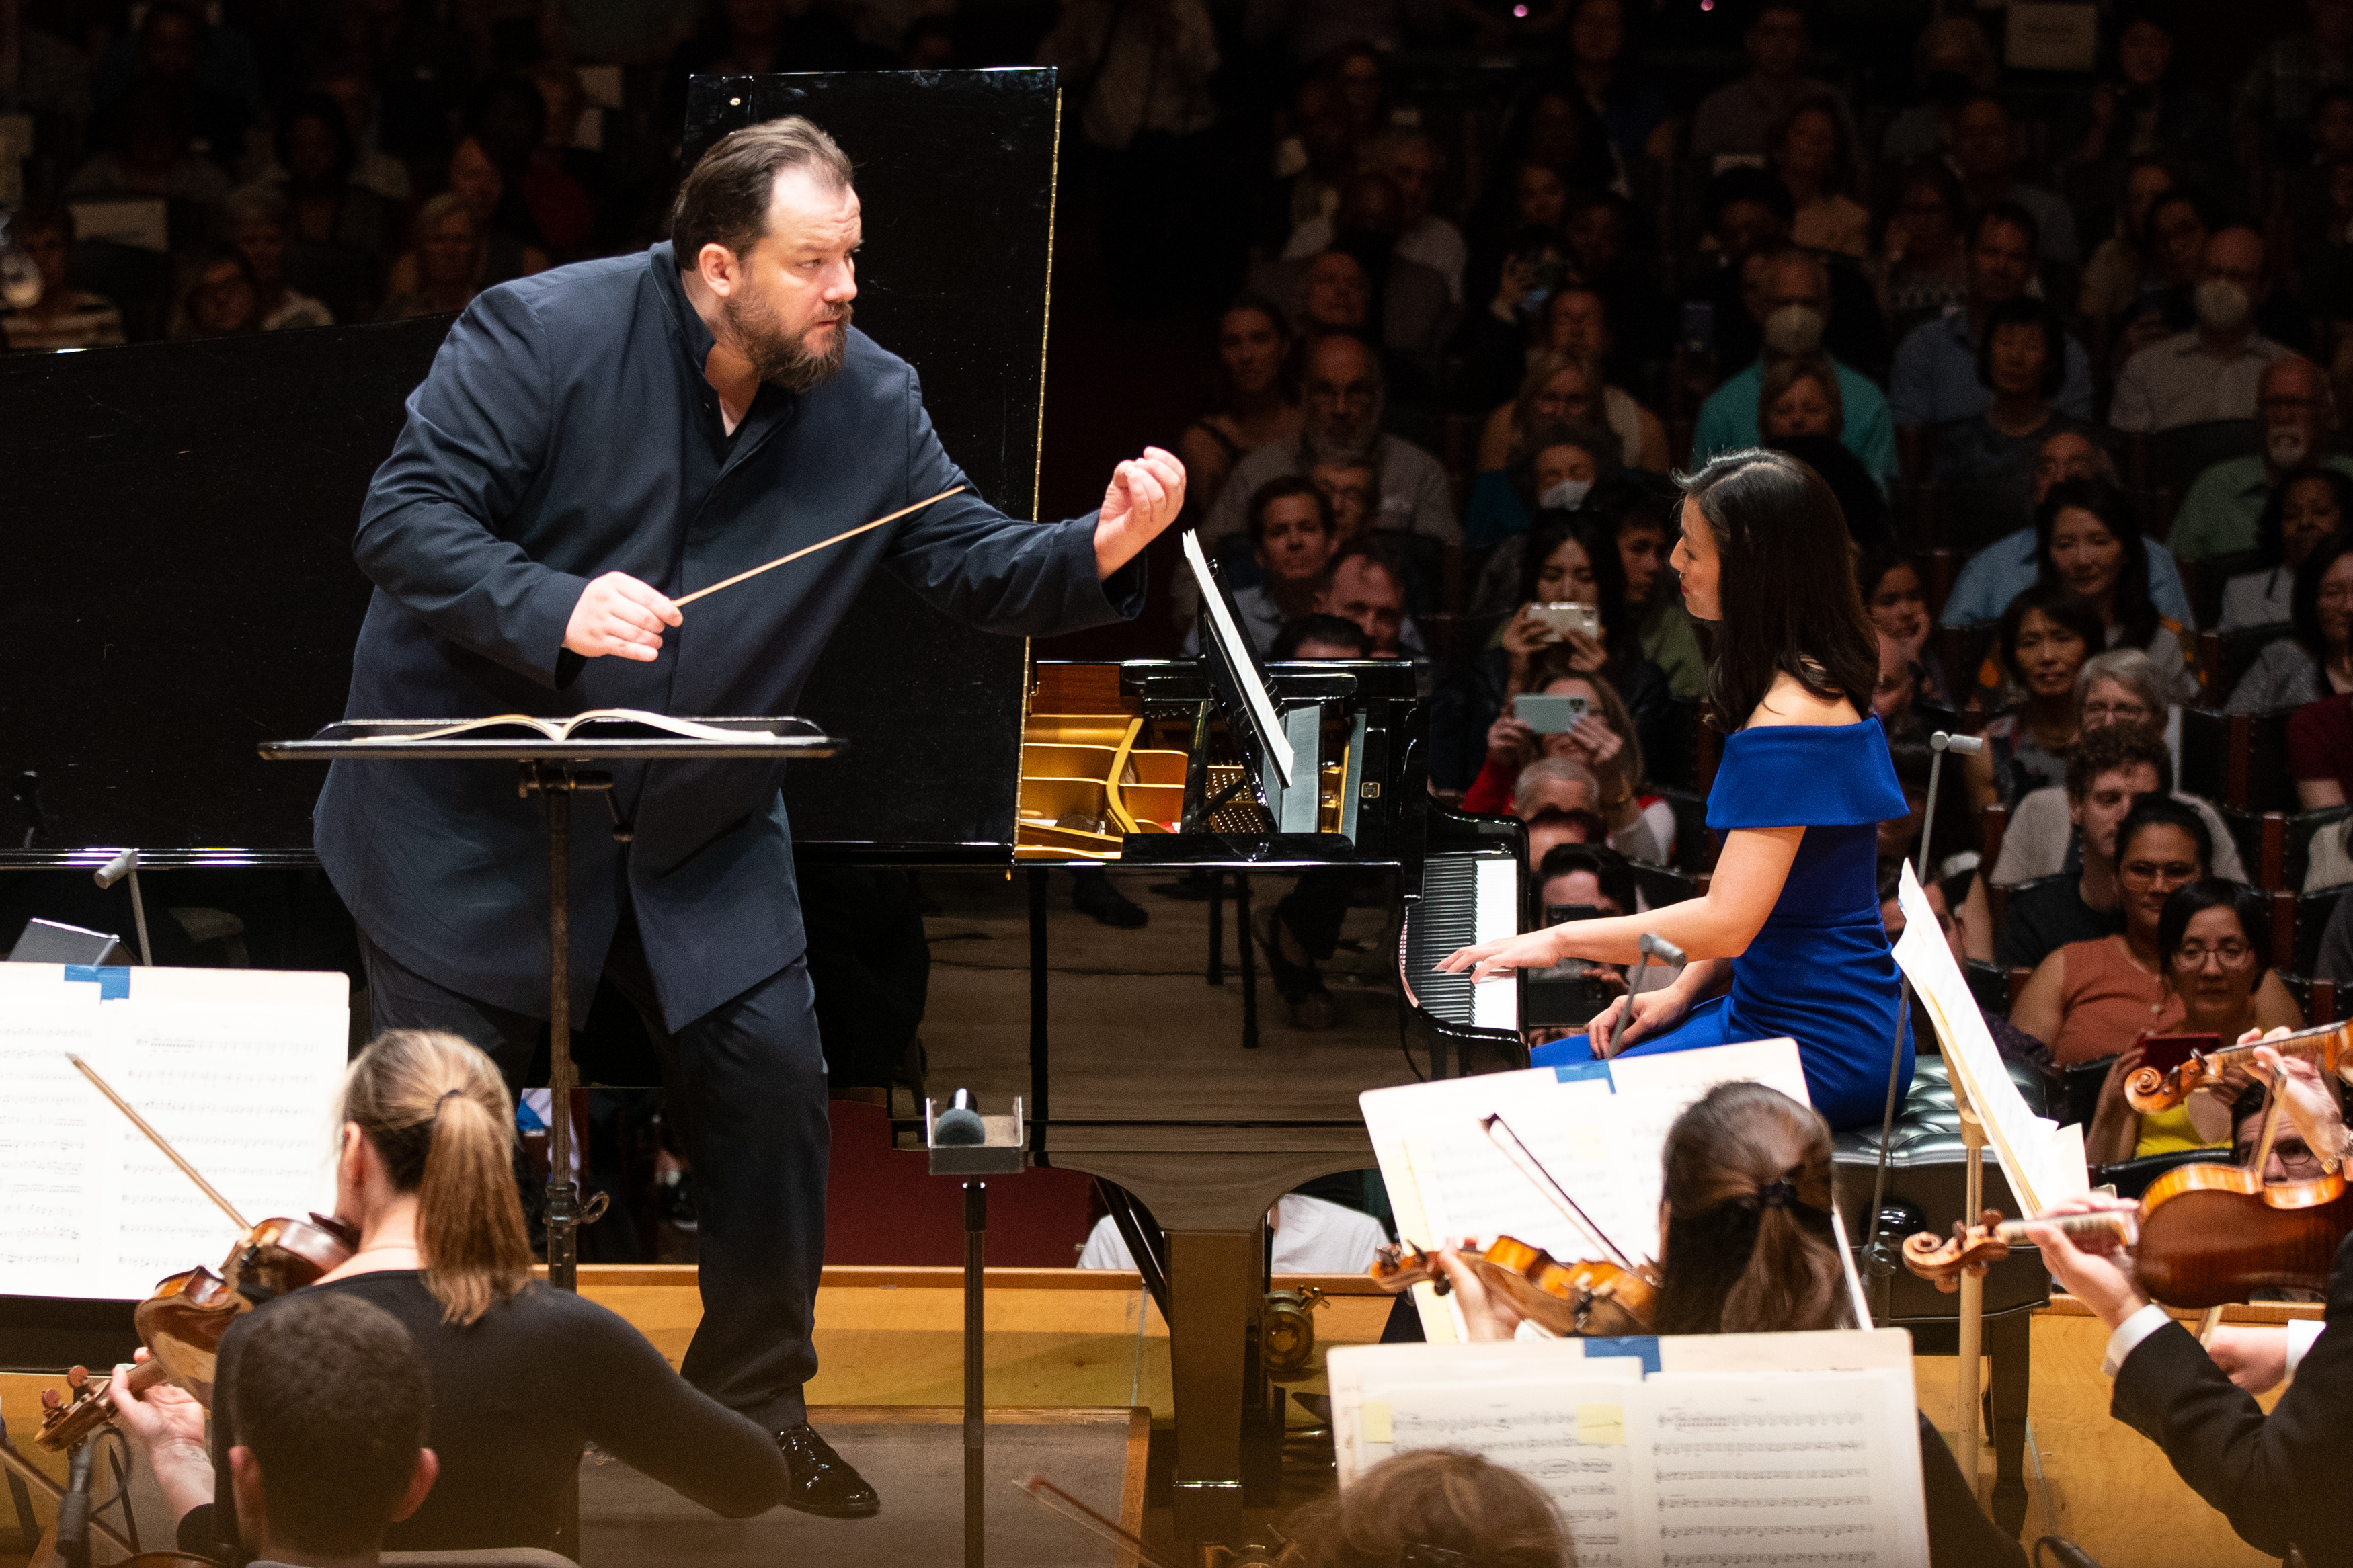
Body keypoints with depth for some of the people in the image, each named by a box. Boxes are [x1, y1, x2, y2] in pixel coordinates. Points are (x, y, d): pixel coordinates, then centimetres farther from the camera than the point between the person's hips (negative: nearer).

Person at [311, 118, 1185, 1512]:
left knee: (774, 1082, -2)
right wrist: (554, 609, -36)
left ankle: (755, 1401, 17)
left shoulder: (870, 404, -4)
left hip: (698, 825, 4)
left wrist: (1100, 553, -23)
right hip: (469, 811, -4)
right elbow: (405, 519, -21)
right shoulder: (544, 335, -18)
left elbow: (974, 569, -2)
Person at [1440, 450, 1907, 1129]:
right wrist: (1684, 991, 7)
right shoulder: (1817, 687, 13)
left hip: (1821, 1053, -10)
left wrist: (1562, 939, -15)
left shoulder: (1790, 723, -21)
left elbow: (1728, 921, -24)